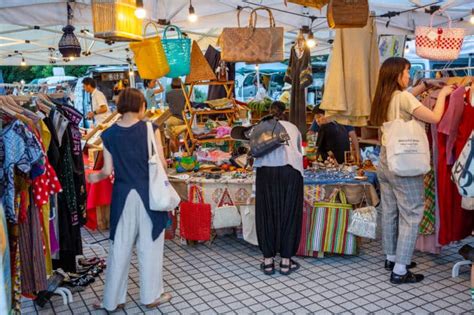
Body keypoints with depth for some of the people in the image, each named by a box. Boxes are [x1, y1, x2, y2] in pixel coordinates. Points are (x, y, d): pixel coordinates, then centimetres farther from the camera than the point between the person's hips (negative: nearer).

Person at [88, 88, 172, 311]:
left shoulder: (109, 134, -1)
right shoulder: (150, 129, -8)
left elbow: (108, 171, -1)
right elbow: (161, 163, -8)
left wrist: (94, 177, 20)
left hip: (123, 195, 2)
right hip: (148, 193, -2)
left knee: (120, 248, 12)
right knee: (149, 246, 10)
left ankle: (113, 299, 23)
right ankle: (151, 295, 22)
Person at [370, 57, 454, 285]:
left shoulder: (385, 97, 8)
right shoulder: (403, 97, -16)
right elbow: (434, 118, -19)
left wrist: (426, 84, 24)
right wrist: (442, 94, -4)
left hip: (385, 162, 8)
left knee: (390, 212, 15)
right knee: (411, 216, -1)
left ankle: (391, 258, 28)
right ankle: (400, 270, 1)